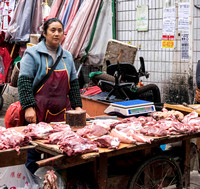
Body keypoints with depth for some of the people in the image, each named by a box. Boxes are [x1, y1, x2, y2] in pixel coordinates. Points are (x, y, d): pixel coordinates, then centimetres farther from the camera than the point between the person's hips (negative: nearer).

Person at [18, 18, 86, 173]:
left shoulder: (67, 56, 16)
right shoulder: (33, 54, -1)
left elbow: (74, 83, 20)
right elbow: (24, 82, -7)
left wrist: (77, 106, 10)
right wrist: (28, 107, -16)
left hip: (61, 113, 5)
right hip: (38, 113, -4)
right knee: (33, 149, -1)